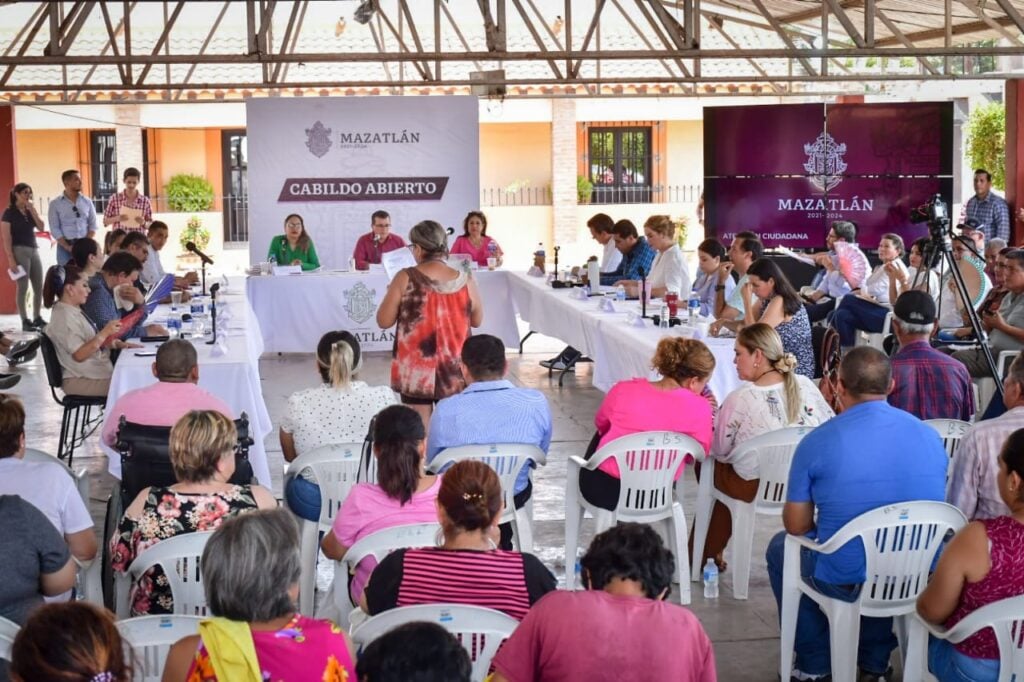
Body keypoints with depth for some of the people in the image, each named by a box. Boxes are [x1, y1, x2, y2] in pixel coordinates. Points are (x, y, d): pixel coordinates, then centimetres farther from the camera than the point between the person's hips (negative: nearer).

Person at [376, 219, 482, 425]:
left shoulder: (406, 279, -11)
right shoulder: (466, 281, -5)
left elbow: (384, 321, -5)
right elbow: (477, 321, 9)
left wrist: (393, 293, 11)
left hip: (416, 371, -2)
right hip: (455, 372, 2)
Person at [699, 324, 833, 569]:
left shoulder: (740, 399, -20)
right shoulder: (805, 385, -7)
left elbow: (719, 451, -10)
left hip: (753, 487, -5)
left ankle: (709, 553, 39)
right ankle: (713, 552, 41)